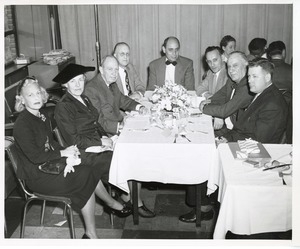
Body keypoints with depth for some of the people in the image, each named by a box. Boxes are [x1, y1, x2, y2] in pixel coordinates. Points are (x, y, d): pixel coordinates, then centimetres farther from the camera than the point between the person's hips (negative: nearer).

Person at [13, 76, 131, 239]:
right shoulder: (22, 125, -18)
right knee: (87, 178, -18)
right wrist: (63, 153, -15)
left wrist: (70, 155, -7)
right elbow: (35, 156, -22)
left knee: (89, 172, -9)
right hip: (37, 176, -8)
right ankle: (111, 203, 6)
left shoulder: (42, 116, 8)